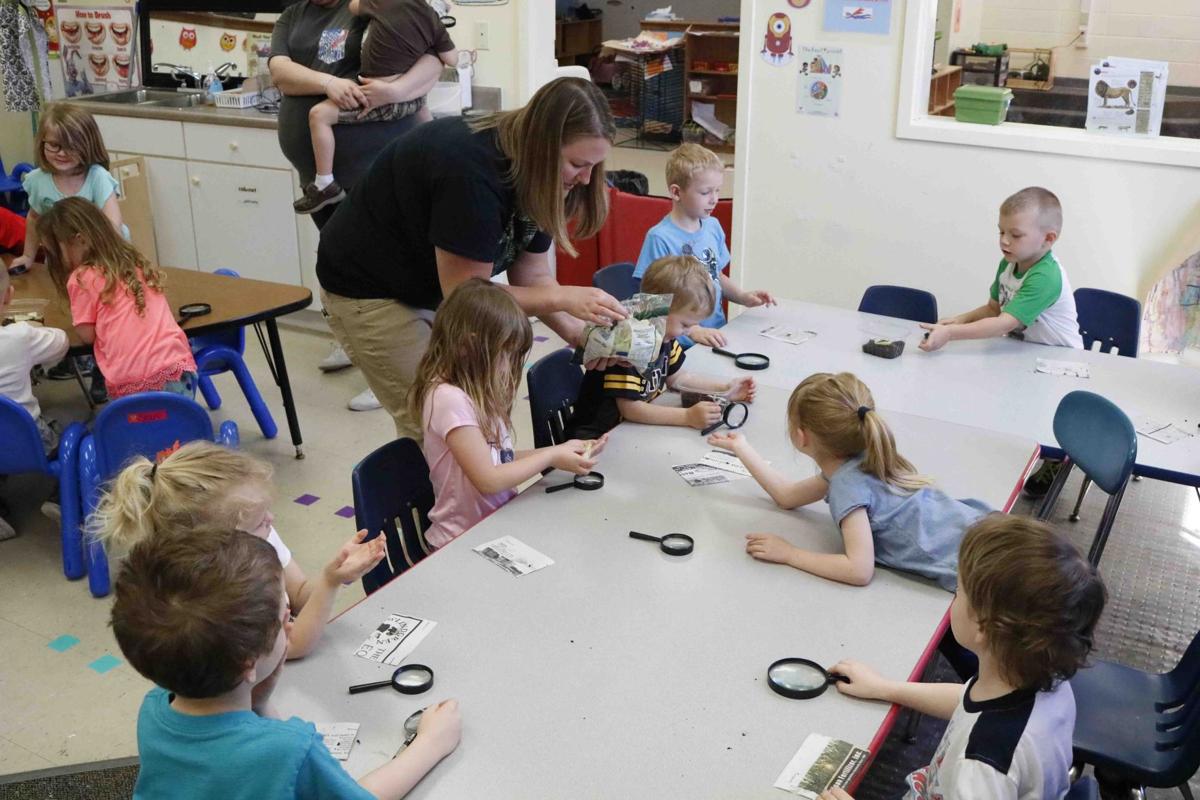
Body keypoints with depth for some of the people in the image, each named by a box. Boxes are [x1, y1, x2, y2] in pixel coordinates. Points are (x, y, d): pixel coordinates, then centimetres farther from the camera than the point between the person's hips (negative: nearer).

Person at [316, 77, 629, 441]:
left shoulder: (539, 176, -9)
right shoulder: (471, 172, -34)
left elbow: (531, 275, -3)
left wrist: (580, 334, -16)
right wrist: (563, 297, -29)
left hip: (439, 287, 8)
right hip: (371, 290, -8)